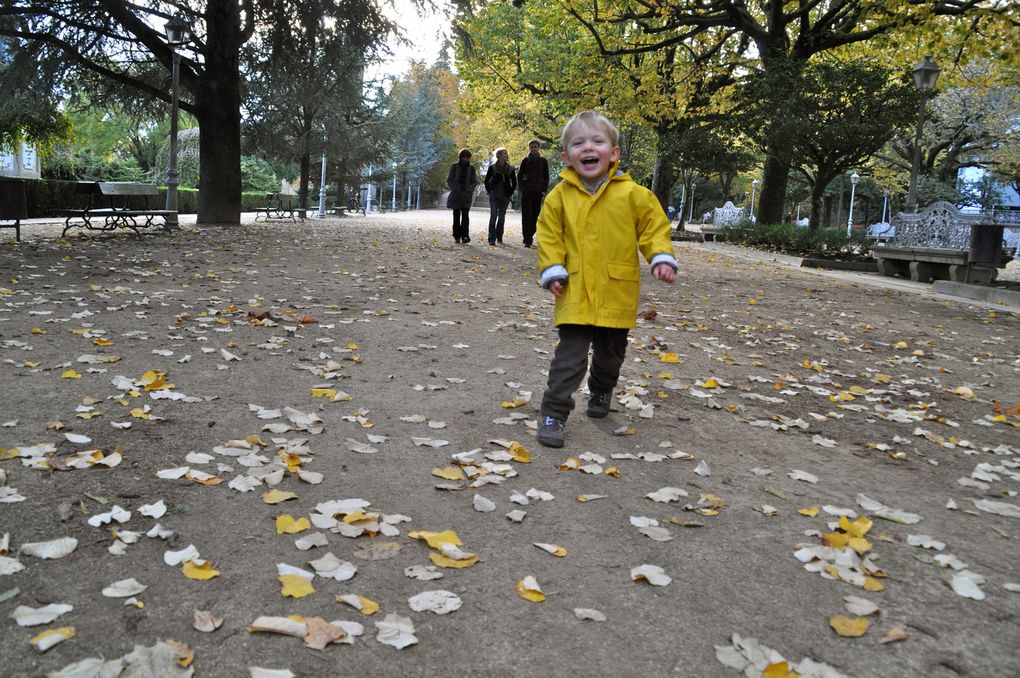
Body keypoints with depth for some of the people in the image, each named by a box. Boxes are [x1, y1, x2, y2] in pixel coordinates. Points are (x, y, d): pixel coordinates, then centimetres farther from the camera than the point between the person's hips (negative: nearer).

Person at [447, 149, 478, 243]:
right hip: (456, 195, 0)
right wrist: (455, 189, -12)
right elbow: (449, 180, 2)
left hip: (466, 195, 0)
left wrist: (469, 189, -10)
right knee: (456, 216, 4)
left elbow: (474, 182, 7)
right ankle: (457, 237, 9)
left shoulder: (471, 167, 6)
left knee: (465, 215, -13)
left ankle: (465, 236, -19)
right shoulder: (455, 166, 3)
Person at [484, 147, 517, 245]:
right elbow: (486, 180, 3)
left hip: (505, 197, 3)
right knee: (493, 216, -11)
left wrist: (510, 192, 5)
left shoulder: (510, 168, 6)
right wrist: (489, 191, -3)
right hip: (494, 196, -3)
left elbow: (514, 182, 12)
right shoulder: (492, 167, -2)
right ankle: (491, 239, -11)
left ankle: (499, 238, 16)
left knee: (502, 217, 6)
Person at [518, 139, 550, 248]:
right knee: (526, 216, -7)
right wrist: (522, 188, -3)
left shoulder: (543, 161, 8)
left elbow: (546, 177, 10)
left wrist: (544, 190, 0)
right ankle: (527, 240, -8)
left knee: (535, 215, 3)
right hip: (526, 191, -1)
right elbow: (519, 175, 9)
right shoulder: (525, 161, 6)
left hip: (538, 191, 1)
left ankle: (530, 236, 17)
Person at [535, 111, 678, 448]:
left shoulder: (632, 193, -4)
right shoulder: (560, 195, -2)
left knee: (610, 354, 19)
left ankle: (601, 392, 46)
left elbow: (654, 225, 2)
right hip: (576, 292, -1)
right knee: (570, 355, -8)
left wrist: (662, 258, -11)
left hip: (617, 293, 1)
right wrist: (552, 270, -5)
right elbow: (549, 235, 4)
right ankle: (554, 412, 0)